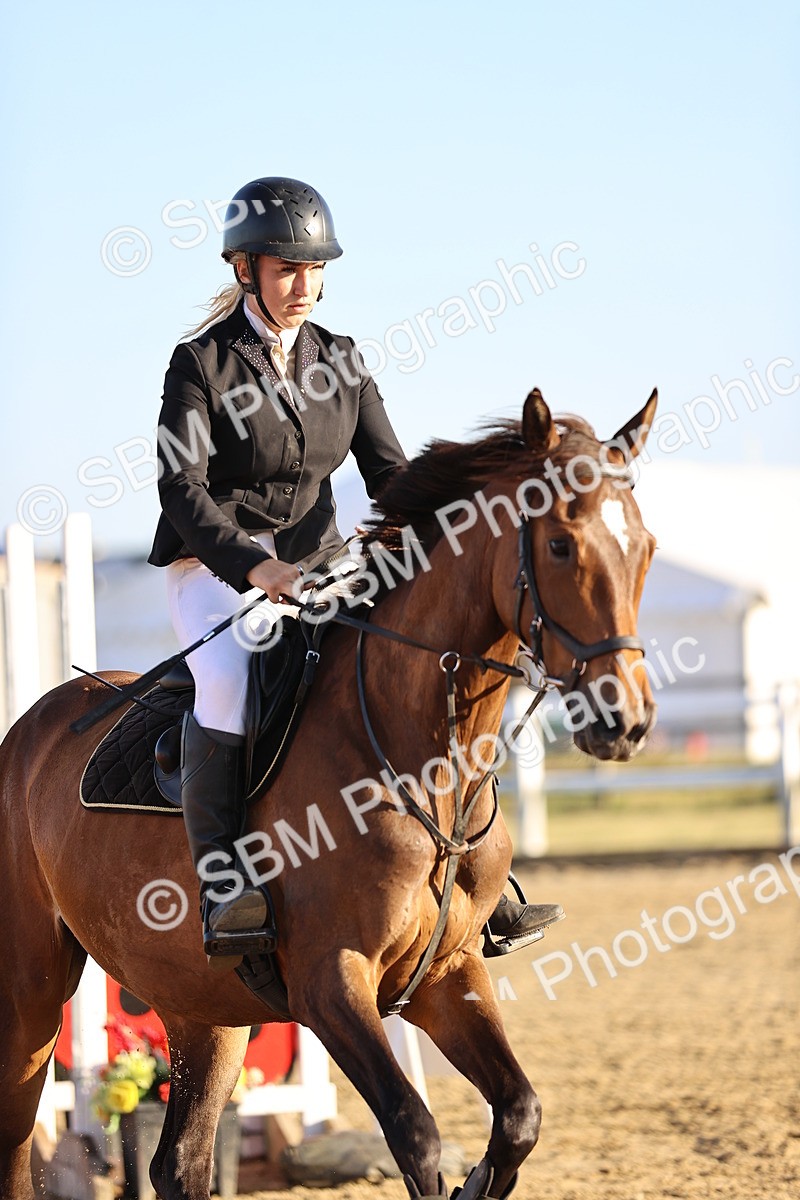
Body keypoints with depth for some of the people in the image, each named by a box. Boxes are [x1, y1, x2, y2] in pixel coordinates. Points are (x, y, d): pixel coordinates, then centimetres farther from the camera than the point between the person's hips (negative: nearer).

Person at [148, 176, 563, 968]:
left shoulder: (340, 362, 9)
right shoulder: (202, 363, -7)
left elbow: (388, 471, 5)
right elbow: (182, 488, -17)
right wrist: (256, 567, -32)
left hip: (317, 568, 5)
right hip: (214, 568, -5)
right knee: (230, 676, -36)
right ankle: (222, 889, -34)